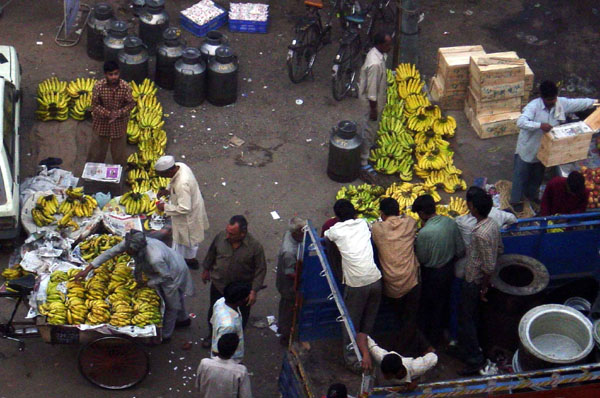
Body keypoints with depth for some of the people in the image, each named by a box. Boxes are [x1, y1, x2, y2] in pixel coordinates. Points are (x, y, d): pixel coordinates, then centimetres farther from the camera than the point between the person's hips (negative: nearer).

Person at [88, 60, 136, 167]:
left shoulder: (125, 87, -19)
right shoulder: (98, 86, -20)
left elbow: (131, 103, -10)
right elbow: (95, 105, -14)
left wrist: (119, 113, -23)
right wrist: (108, 114, -25)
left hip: (119, 123, 0)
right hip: (101, 123, 0)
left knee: (119, 149, 18)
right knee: (98, 148, 18)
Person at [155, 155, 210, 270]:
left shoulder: (182, 184, -42)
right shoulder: (179, 166, -16)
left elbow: (184, 209, -35)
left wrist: (165, 207, -25)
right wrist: (167, 190, -8)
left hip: (189, 216, -9)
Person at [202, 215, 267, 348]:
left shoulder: (255, 247, -28)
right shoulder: (220, 237, -20)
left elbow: (261, 270, -17)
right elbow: (211, 253, 1)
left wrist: (254, 291, -20)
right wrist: (206, 270, 14)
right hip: (219, 285, 2)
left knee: (241, 314, 21)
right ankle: (212, 334, 50)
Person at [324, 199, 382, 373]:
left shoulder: (336, 230, -3)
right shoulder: (363, 224, 5)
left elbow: (324, 236, 18)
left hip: (355, 284, -4)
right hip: (375, 280, 4)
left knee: (352, 322, 10)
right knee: (369, 321, 19)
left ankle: (351, 358, 13)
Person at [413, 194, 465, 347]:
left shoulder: (424, 233, -32)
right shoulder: (450, 222, -14)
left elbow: (421, 258, -17)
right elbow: (461, 250, -5)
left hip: (432, 274, -5)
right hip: (449, 270, 6)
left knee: (428, 307, 18)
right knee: (443, 302, 28)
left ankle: (431, 339, 34)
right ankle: (442, 329, 48)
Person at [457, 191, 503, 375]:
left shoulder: (481, 234, -34)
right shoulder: (492, 223, -5)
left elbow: (489, 267, -29)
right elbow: (499, 249, 9)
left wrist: (484, 287, -15)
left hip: (474, 281, -9)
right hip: (481, 278, 9)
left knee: (465, 319, 4)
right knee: (470, 315, 26)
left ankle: (474, 360, 11)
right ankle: (466, 346, 44)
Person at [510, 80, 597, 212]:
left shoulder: (562, 103, -13)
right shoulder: (533, 106, -30)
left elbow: (579, 103, 0)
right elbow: (521, 122, -42)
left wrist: (595, 102, 2)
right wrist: (540, 125, -51)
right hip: (527, 148, -6)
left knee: (538, 175, 25)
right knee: (521, 175, 11)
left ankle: (531, 194, 50)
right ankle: (516, 200, 29)